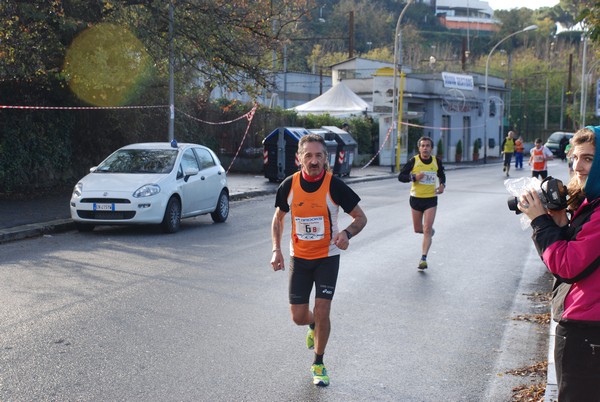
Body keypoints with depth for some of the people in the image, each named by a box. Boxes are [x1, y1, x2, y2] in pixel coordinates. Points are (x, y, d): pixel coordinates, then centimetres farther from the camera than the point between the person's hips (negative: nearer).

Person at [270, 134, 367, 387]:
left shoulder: (335, 185, -17)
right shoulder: (289, 185, -9)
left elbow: (361, 217, -7)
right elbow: (278, 218, 7)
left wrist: (347, 233, -29)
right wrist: (276, 250, -6)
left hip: (327, 257, -2)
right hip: (299, 257, 2)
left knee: (322, 312, -7)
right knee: (298, 316, 4)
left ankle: (318, 364, 17)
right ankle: (313, 326, 43)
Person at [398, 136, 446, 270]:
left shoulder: (437, 161, -2)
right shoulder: (414, 161, -9)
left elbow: (441, 175, 17)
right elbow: (400, 176, -7)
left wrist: (442, 185, -3)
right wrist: (414, 177, -24)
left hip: (431, 199, 0)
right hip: (416, 198, 0)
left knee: (427, 230, -11)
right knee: (418, 229, 13)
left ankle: (423, 259, -9)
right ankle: (430, 231, 48)